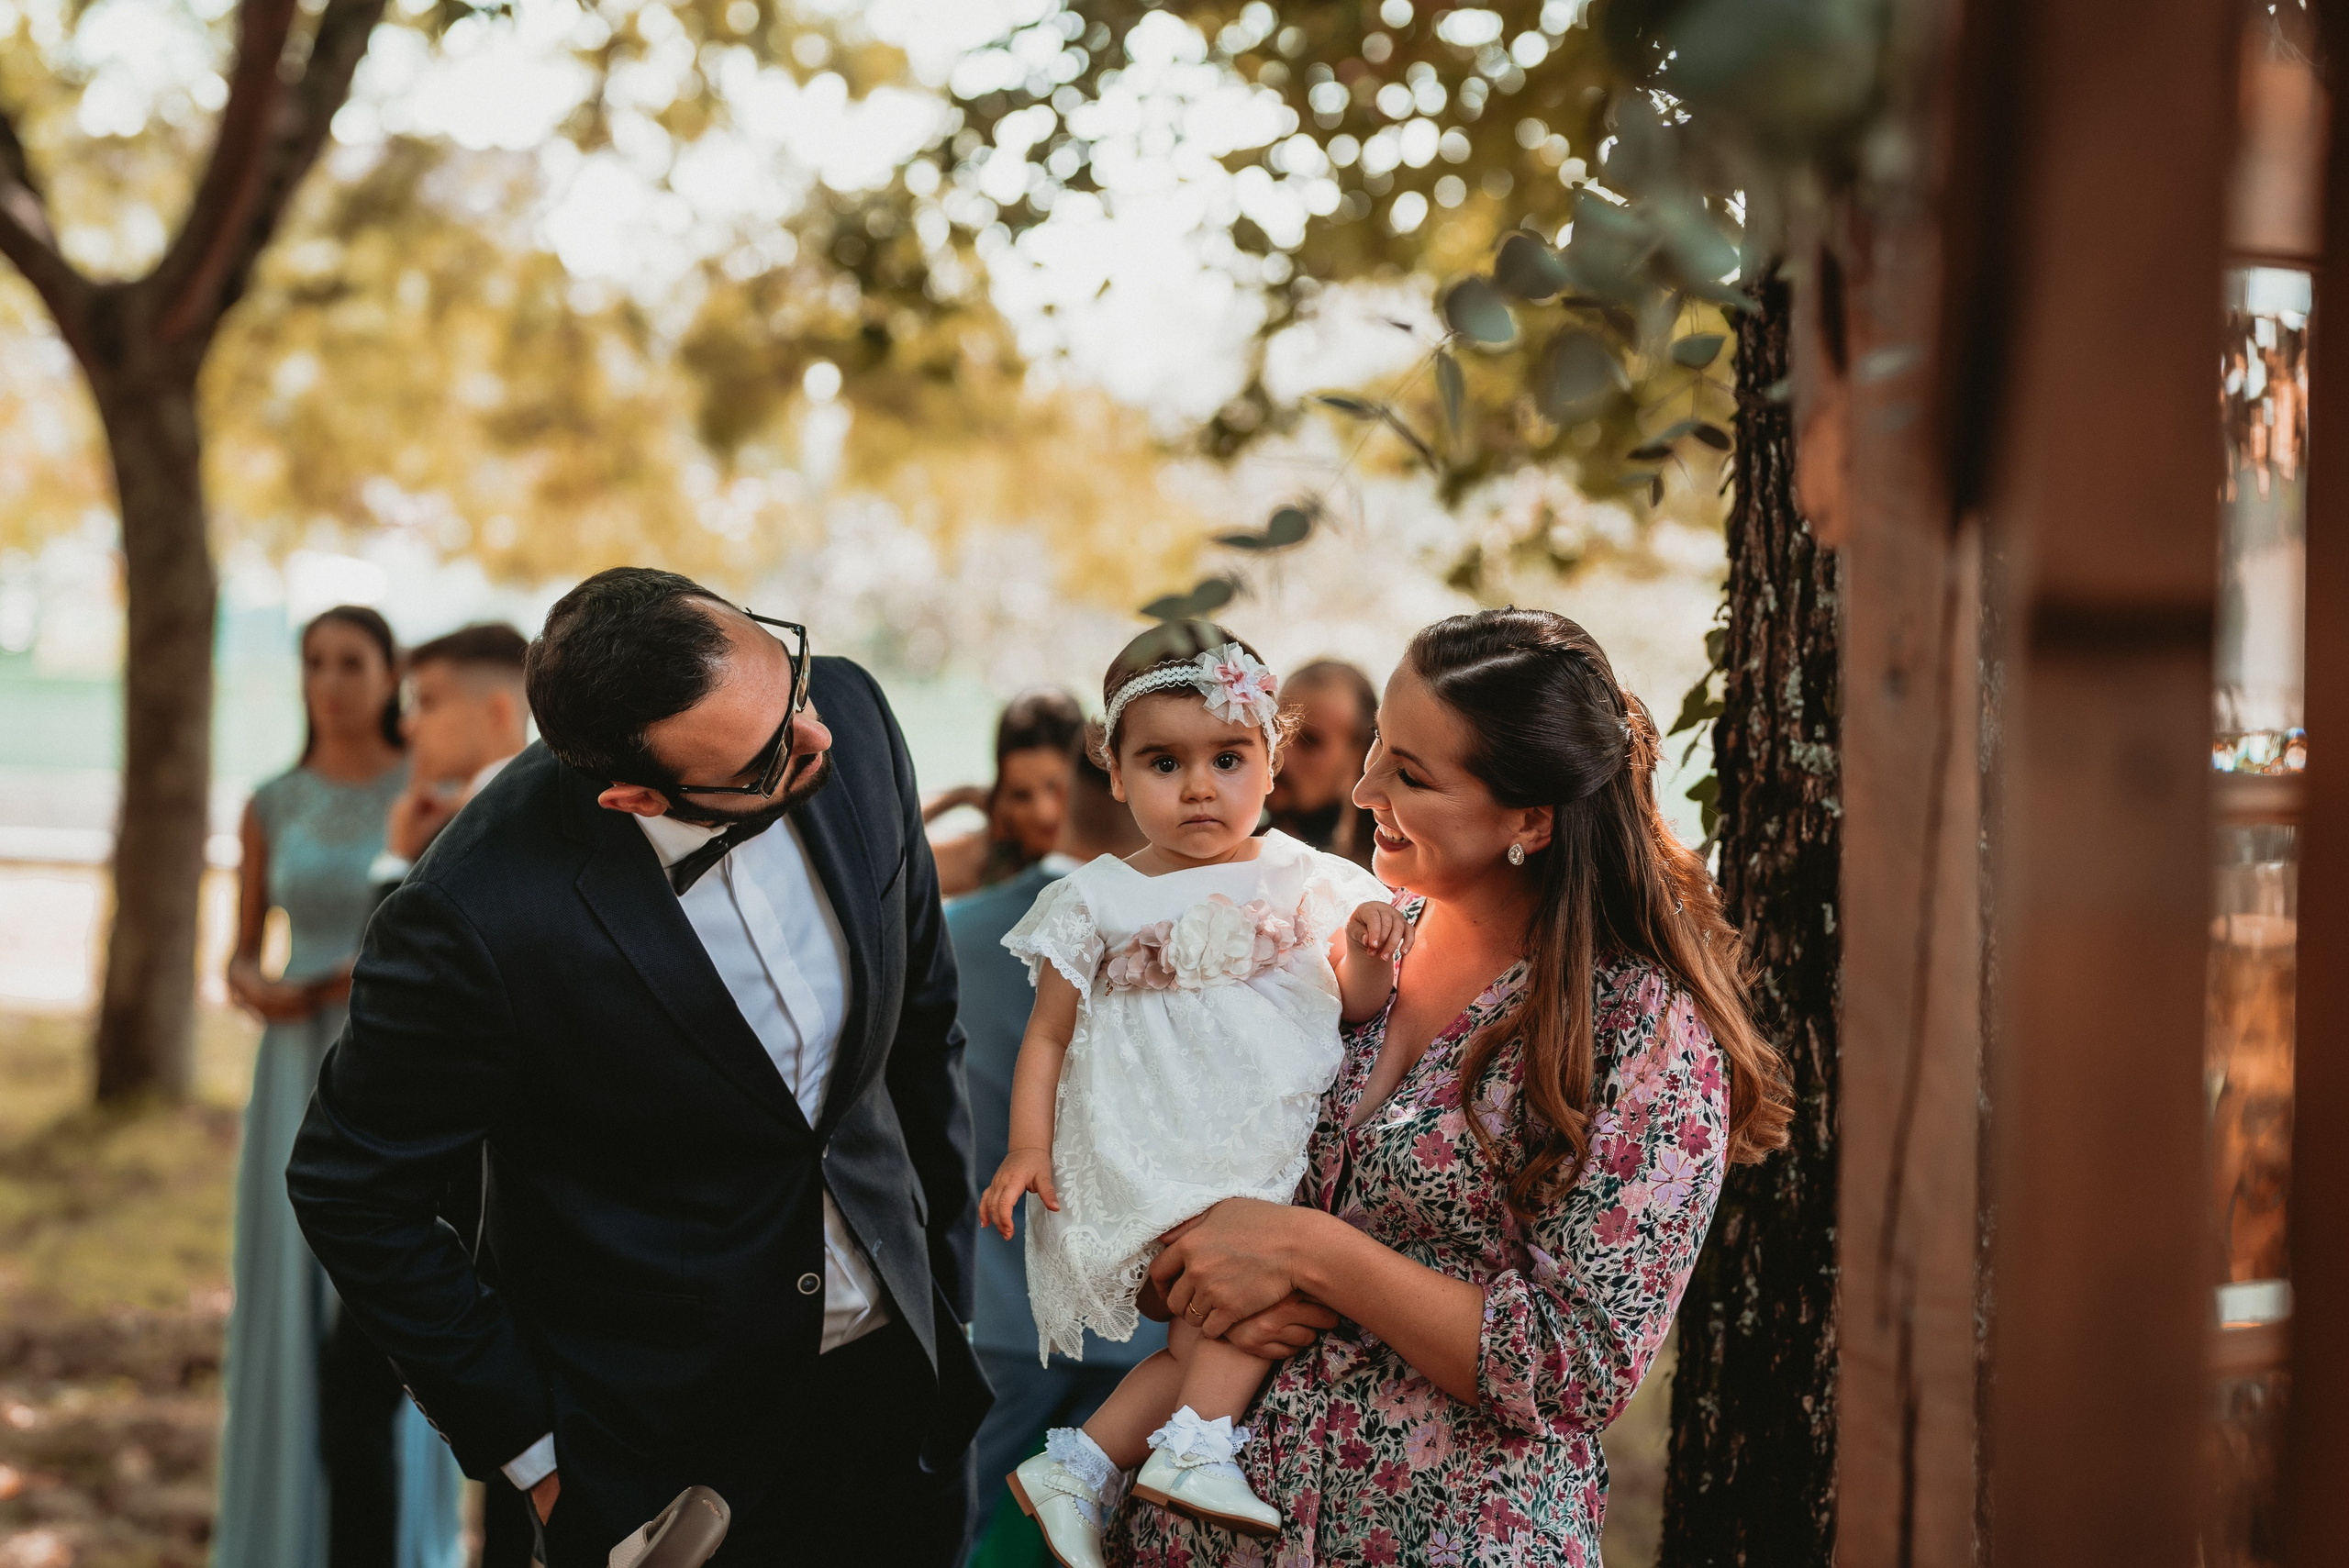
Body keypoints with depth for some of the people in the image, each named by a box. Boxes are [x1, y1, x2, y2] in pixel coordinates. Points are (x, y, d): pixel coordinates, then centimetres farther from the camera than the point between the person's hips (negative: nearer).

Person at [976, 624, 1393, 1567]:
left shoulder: (1302, 881, 10)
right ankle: (1193, 1448, -17)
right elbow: (1047, 1035, 8)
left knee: (1212, 1341, -8)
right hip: (1152, 1162, -3)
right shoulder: (1099, 903, 5)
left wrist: (1368, 951, -9)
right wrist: (1027, 1146, -4)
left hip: (1278, 1152, 3)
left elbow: (1357, 1009, 12)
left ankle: (1074, 1466, 3)